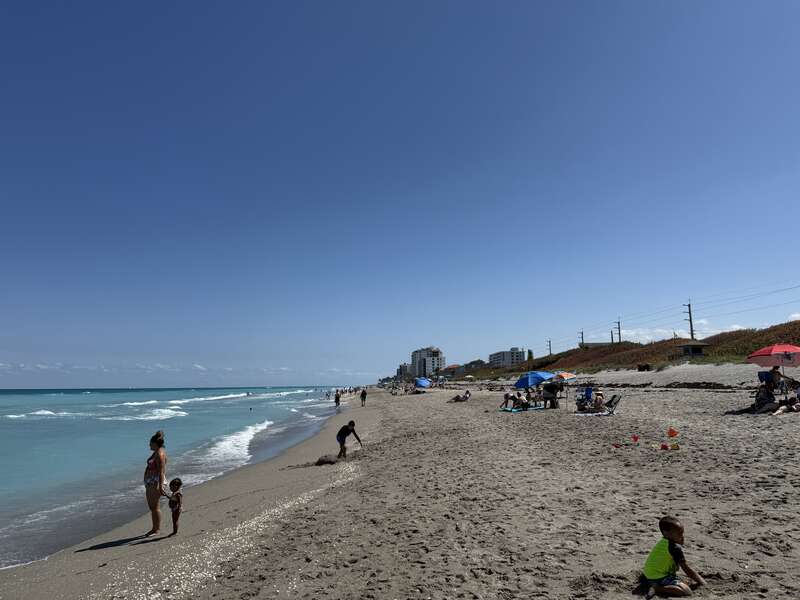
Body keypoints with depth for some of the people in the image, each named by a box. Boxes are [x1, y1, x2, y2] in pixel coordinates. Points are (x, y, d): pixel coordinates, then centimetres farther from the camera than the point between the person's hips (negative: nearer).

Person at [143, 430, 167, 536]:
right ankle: (154, 528, 23)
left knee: (155, 506, -5)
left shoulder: (160, 454, -18)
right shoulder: (156, 452, 14)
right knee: (151, 506, 14)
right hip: (150, 482, 10)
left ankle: (157, 529, 3)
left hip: (156, 482, -10)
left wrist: (160, 486, -27)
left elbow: (161, 471, -23)